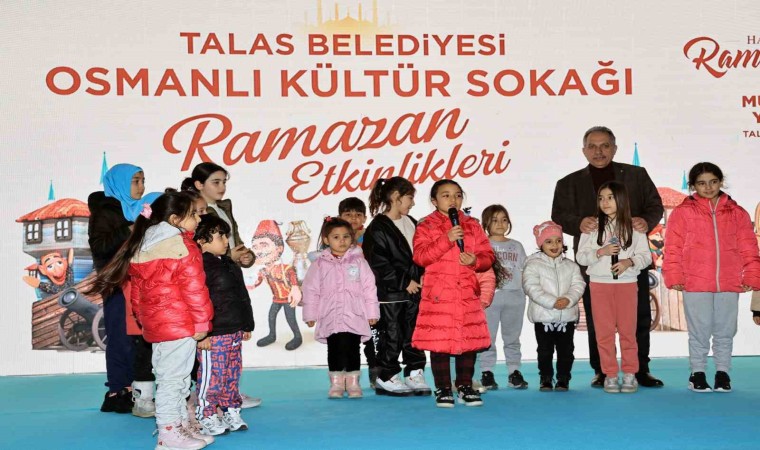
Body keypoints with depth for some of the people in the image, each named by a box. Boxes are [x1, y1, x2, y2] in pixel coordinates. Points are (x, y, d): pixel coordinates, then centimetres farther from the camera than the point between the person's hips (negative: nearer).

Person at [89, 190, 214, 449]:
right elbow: (194, 288, -16)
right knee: (173, 378, -2)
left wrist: (144, 320, 21)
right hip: (180, 324, -8)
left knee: (169, 377, 16)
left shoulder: (141, 247, 12)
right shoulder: (182, 245, -13)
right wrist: (202, 322, -11)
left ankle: (181, 425, 25)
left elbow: (137, 290, 16)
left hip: (154, 324, 8)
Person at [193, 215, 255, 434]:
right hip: (212, 335, -9)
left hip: (234, 332, 9)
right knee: (212, 376, -4)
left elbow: (243, 298, 24)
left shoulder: (231, 266, 16)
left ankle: (231, 412, 25)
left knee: (232, 375, 14)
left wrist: (247, 325, 24)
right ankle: (206, 417, 6)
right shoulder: (200, 267, -13)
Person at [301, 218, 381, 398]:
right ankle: (336, 383, 12)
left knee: (352, 350, 2)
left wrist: (372, 312, 2)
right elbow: (311, 290, 7)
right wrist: (310, 314, 5)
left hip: (354, 316, 0)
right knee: (335, 350, 4)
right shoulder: (320, 264, 3)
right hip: (330, 318, 1)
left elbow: (369, 287, 4)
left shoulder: (358, 261, 3)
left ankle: (352, 382, 13)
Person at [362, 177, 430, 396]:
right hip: (390, 294, -7)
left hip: (413, 290, 7)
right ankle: (386, 378, 10)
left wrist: (422, 276, 1)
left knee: (414, 333, 9)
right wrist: (404, 282, -13)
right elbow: (378, 264, -15)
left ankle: (414, 374, 17)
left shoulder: (411, 223, 14)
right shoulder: (377, 228, -11)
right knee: (392, 335, -1)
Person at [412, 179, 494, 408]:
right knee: (439, 341, -1)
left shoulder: (472, 225, 12)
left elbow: (488, 256, 11)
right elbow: (420, 256, -13)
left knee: (469, 340, 5)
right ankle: (443, 389, 10)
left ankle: (465, 386, 18)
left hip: (468, 294, 3)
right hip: (438, 294, -3)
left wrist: (475, 261, -10)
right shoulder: (427, 226, 2)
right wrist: (446, 239, -20)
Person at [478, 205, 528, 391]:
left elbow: (523, 272, 15)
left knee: (512, 337, 8)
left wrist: (523, 292, 2)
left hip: (514, 296, 3)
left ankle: (514, 372, 13)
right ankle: (487, 373, 4)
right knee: (488, 337, -1)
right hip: (489, 295, -3)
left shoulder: (516, 246, 15)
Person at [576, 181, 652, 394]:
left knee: (627, 330, 2)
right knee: (604, 332, 2)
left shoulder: (633, 227, 3)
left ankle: (630, 374, 12)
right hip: (599, 284, 1)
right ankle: (610, 375, 10)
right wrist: (600, 252, -15)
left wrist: (629, 261, -17)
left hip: (627, 283, -1)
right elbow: (581, 256, 2)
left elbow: (645, 255, 2)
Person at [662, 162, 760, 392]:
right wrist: (674, 277, -8)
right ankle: (698, 373, 16)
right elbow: (673, 249, -2)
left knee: (725, 332, 9)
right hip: (695, 285, -2)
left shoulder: (737, 213, 9)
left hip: (729, 285, 2)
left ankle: (722, 372, 21)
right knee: (699, 332, 4)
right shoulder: (683, 212, 0)